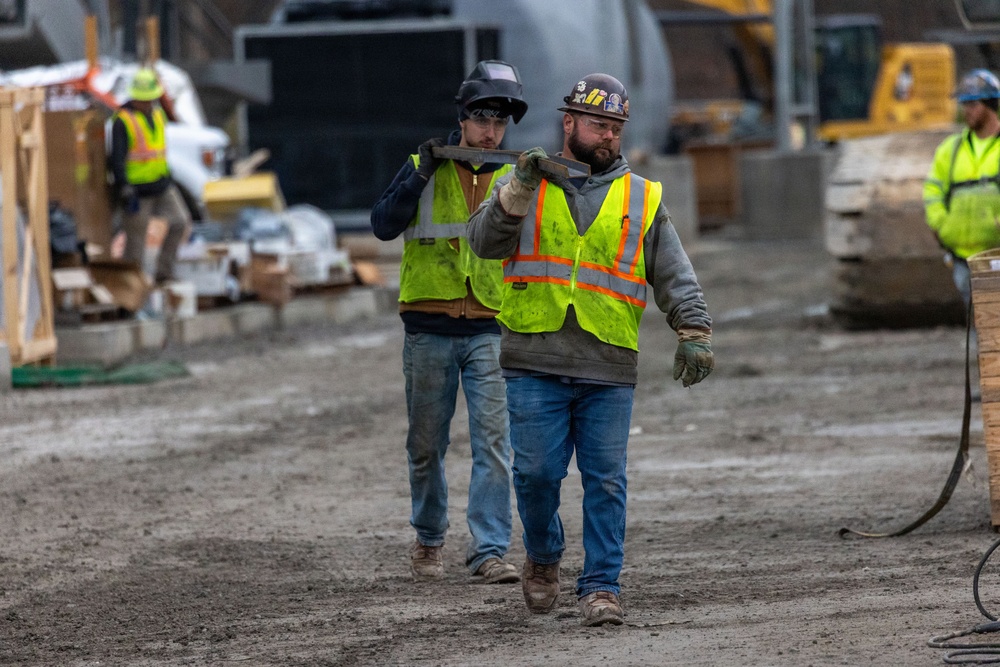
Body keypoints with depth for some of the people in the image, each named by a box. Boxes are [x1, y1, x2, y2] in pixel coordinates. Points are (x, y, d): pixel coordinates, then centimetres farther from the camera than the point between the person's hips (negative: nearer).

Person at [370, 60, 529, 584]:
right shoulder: (423, 170, 2)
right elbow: (383, 226, -11)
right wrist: (421, 174, -17)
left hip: (488, 332, 0)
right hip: (429, 330, 0)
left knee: (493, 441, -11)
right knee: (427, 444, 9)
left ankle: (490, 550, -12)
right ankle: (428, 541, 27)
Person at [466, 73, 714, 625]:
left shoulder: (642, 200, 11)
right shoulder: (526, 187, 10)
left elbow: (675, 278, 9)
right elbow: (484, 242, -5)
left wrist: (694, 334, -5)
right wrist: (517, 192, -19)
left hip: (609, 371, 1)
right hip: (535, 365, -1)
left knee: (606, 481, -2)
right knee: (537, 472, -1)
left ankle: (601, 587, 3)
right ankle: (543, 558, 24)